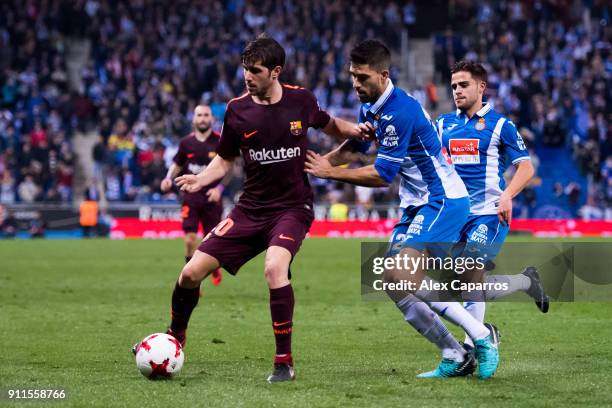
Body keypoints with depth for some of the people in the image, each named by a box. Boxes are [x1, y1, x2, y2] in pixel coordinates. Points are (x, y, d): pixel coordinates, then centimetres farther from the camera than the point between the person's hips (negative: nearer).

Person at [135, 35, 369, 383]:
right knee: (192, 273, -4)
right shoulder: (237, 109, -2)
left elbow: (327, 124, 17)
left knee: (275, 267, -33)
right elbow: (225, 160, 10)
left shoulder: (301, 100, -4)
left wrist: (352, 129, -4)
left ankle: (285, 362, -19)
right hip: (251, 208, 3)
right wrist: (201, 179, -11)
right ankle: (175, 338, 27)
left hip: (293, 207, -3)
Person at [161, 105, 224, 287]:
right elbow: (177, 164, 19)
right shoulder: (186, 142, 5)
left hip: (211, 197, -1)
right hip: (191, 195, 1)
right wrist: (168, 178, 0)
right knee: (190, 239, -10)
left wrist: (219, 189, -14)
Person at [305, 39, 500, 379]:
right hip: (416, 204, 10)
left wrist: (329, 172, -13)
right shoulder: (369, 108, 7)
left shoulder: (401, 112, -22)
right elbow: (356, 143, 27)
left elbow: (382, 175, -21)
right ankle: (455, 357, 7)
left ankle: (481, 336, -12)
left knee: (403, 275, -23)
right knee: (394, 282, 1)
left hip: (443, 199, -10)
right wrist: (325, 160, 8)